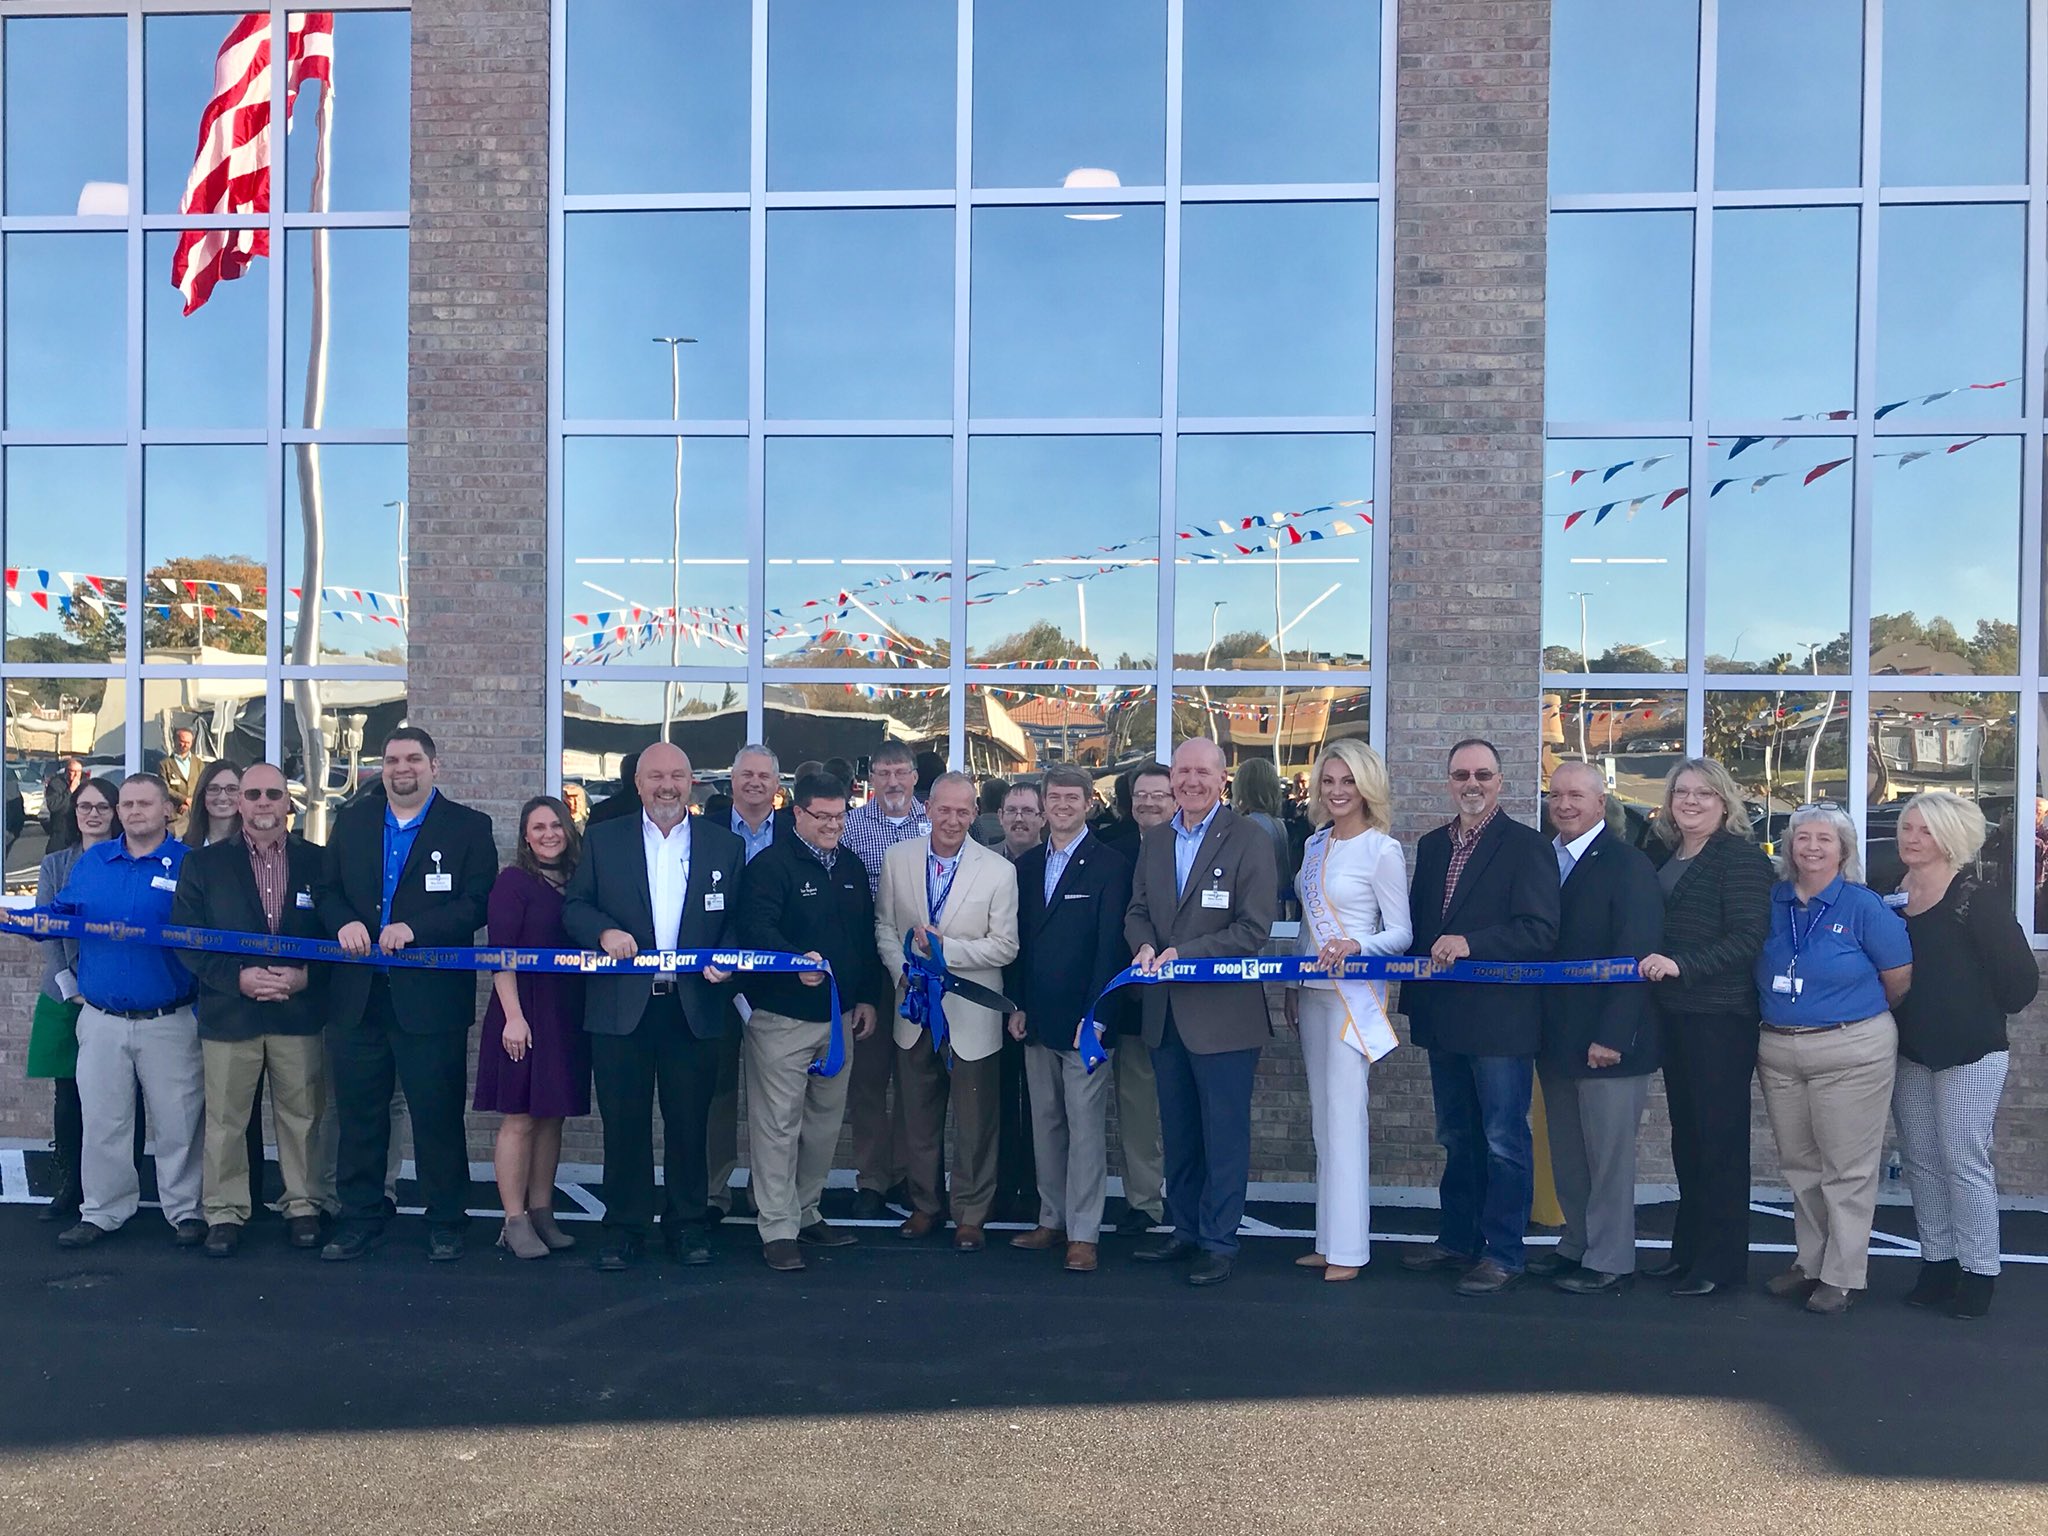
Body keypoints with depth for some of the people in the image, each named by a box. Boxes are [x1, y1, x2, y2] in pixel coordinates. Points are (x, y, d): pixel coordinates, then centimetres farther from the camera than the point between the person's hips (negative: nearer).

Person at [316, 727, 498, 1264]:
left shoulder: (469, 827, -1)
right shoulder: (352, 820, 12)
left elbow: (478, 903, -10)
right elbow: (325, 889, 11)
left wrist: (415, 928, -20)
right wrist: (344, 922, -10)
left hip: (431, 998, -3)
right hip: (357, 996, 4)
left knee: (438, 1116, 5)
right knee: (358, 1114, 12)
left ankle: (445, 1222, 18)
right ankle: (359, 1218, 25)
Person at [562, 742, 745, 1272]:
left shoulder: (725, 845, 8)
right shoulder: (603, 841, 8)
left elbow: (738, 920, 8)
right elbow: (573, 906, 6)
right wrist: (604, 931, -13)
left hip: (694, 1006, 0)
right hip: (622, 1006, 0)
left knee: (689, 1123, 7)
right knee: (624, 1123, 5)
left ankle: (687, 1225, 21)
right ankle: (625, 1228, 17)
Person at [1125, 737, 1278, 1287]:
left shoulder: (1249, 841, -9)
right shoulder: (1154, 840, 11)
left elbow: (1253, 929, -14)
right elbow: (1137, 911, 15)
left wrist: (1182, 954, -19)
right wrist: (1144, 946, -7)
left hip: (1222, 1012, -6)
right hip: (1165, 1012, 6)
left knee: (1225, 1133, 3)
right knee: (1178, 1132, 17)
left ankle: (1218, 1242, 15)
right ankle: (1184, 1230, 30)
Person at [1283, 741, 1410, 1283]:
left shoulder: (1382, 850, -10)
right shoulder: (1315, 844, 11)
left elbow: (1401, 933, -10)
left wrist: (1355, 945, -27)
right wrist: (1293, 985, 17)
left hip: (1354, 994, -7)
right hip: (1313, 991, 7)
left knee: (1344, 1116, -7)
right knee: (1322, 1117, 11)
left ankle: (1348, 1248, 1)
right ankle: (1328, 1240, 19)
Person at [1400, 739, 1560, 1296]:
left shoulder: (1526, 846, -8)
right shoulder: (1431, 845, 12)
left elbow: (1539, 930, -17)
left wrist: (1470, 944, -26)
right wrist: (1413, 997, 10)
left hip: (1500, 1018, -7)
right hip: (1443, 1017, 7)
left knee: (1505, 1141, 3)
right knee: (1457, 1139, 17)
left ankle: (1503, 1254, 13)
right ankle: (1457, 1239, 29)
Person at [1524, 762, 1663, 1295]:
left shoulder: (1627, 865, -11)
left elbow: (1636, 956, -15)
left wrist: (1612, 1036, -19)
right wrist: (1538, 1025, 7)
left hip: (1606, 1039, -7)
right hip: (1555, 1036, 7)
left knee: (1608, 1155, 3)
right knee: (1566, 1152, 15)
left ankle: (1609, 1260, 15)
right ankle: (1577, 1244, 27)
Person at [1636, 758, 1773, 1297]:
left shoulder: (1741, 857, -9)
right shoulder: (1661, 854, 12)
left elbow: (1747, 938, -17)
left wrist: (1681, 964, -26)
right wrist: (1651, 963, 2)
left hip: (1721, 1015, -7)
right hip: (1673, 1013, 7)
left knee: (1721, 1138, 1)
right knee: (1686, 1135, 14)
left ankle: (1723, 1263, 10)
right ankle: (1688, 1248, 25)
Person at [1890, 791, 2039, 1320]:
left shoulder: (1978, 900, -11)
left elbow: (2021, 978, -10)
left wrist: (1981, 1016, -1)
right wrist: (1907, 1019, 5)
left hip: (1970, 1056, -6)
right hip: (1911, 1053, 6)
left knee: (1965, 1163, -1)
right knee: (1920, 1162, 11)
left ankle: (1980, 1272, 11)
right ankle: (1938, 1262, 23)